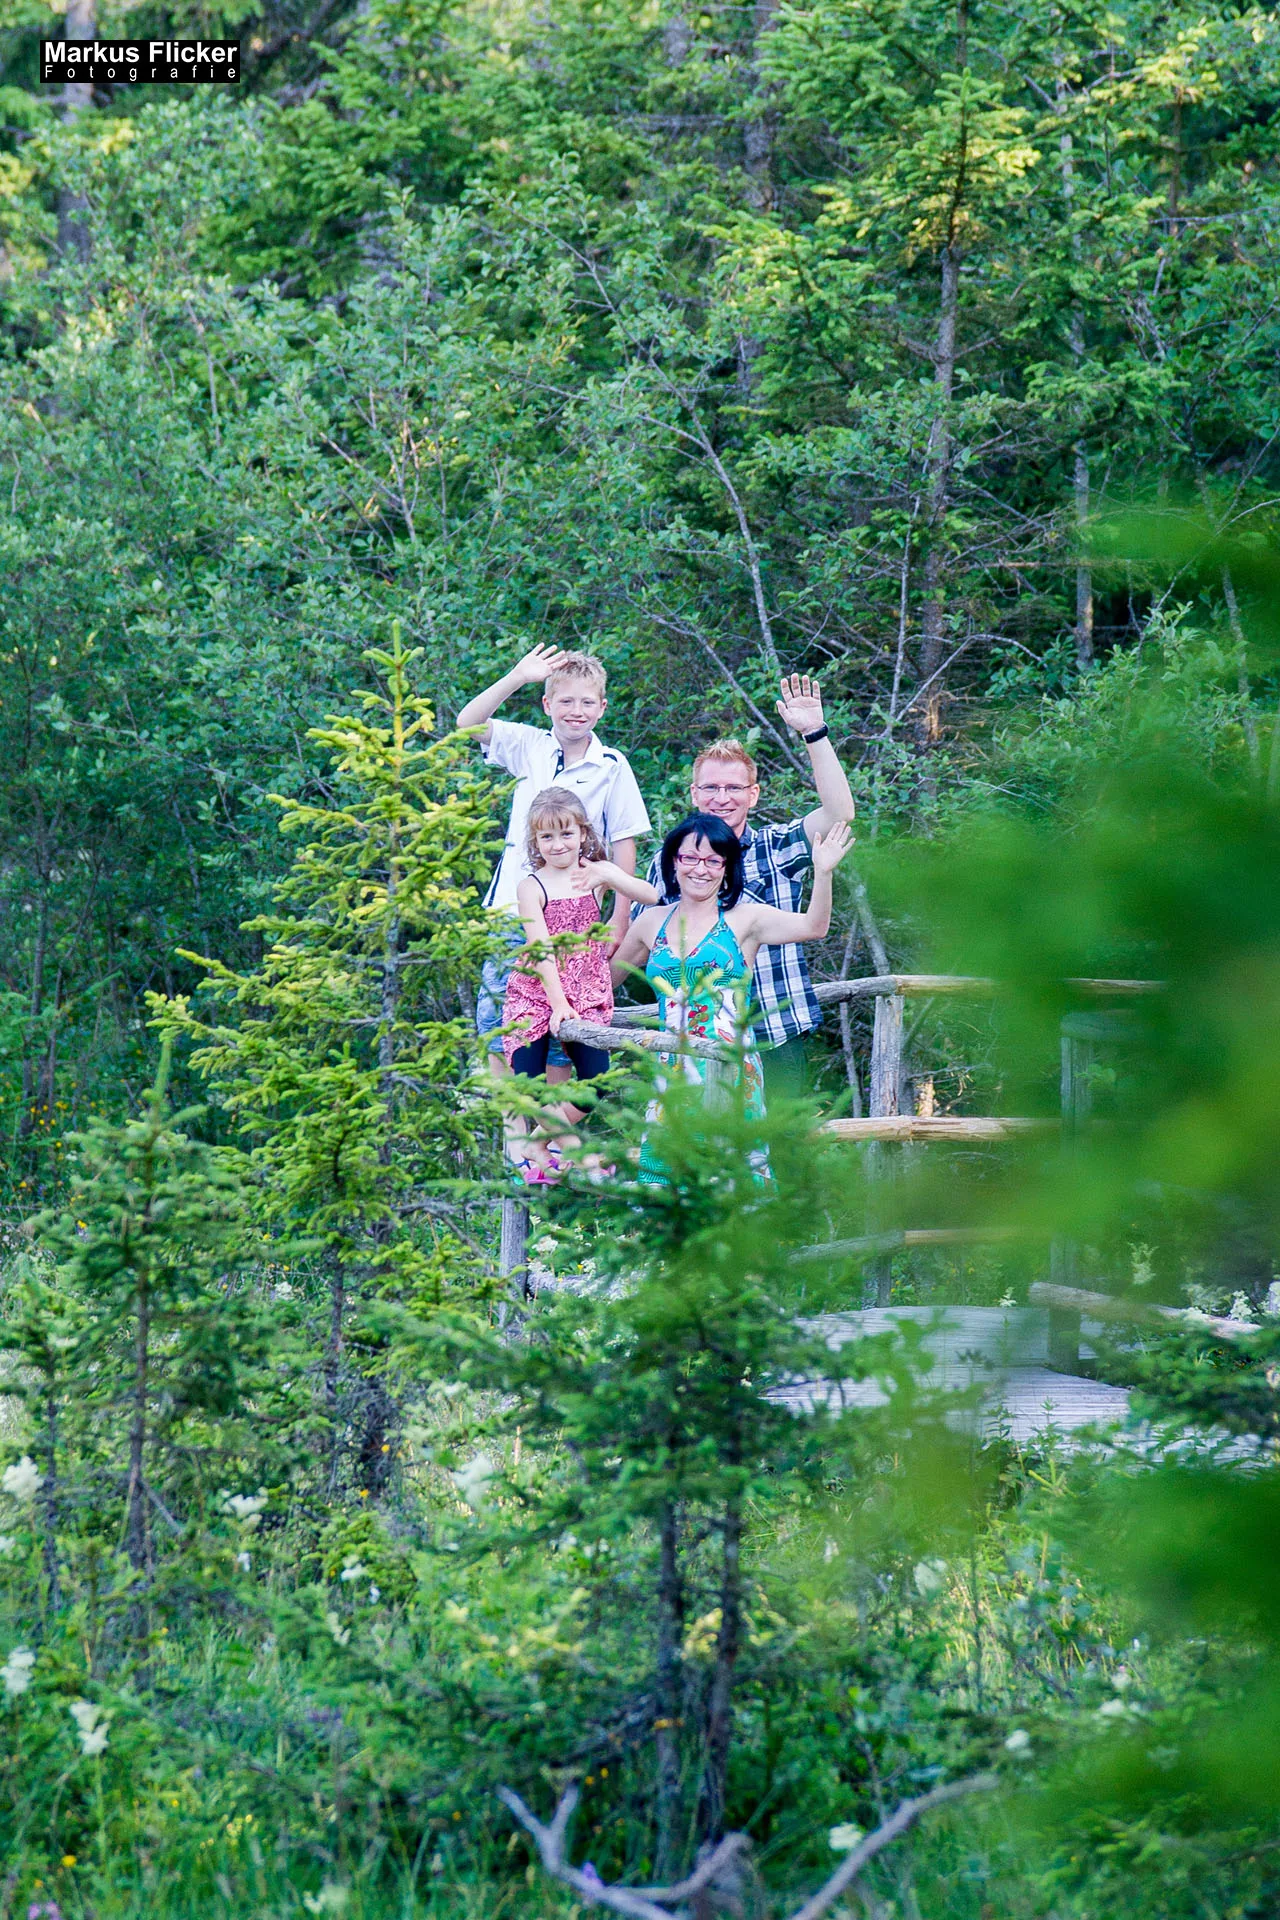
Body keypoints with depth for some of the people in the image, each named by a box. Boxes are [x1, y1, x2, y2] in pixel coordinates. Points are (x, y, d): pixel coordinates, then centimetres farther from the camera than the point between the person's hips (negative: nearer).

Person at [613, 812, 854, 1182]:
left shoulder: (744, 920, 2)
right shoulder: (652, 923, 14)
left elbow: (813, 927, -14)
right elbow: (606, 975, 30)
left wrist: (823, 873, -26)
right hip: (671, 1070, 3)